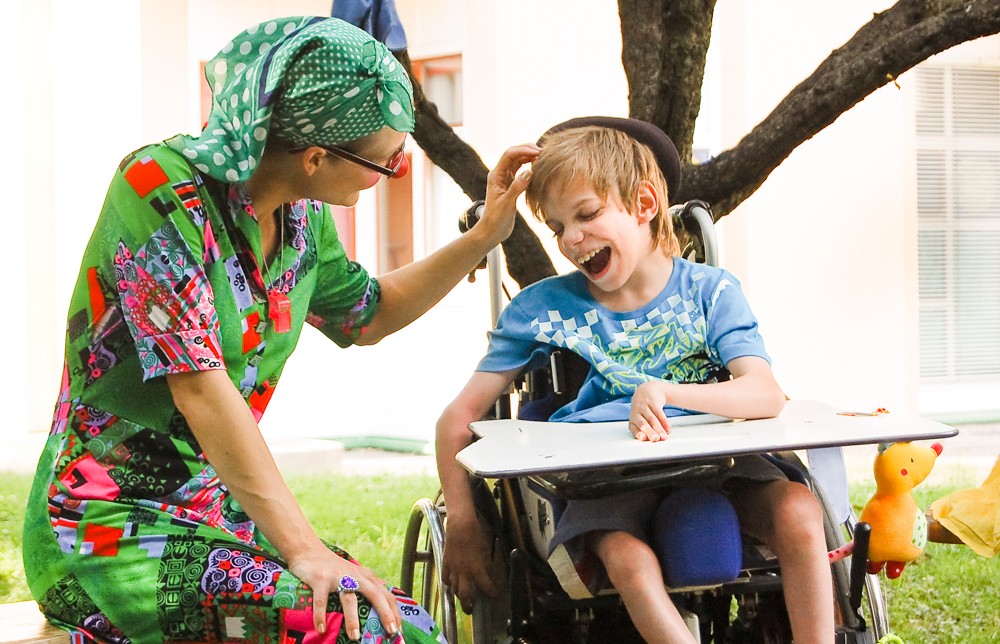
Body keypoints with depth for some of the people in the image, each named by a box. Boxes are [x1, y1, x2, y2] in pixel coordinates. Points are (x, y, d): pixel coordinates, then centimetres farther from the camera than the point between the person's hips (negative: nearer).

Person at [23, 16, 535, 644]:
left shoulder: (301, 214, 5)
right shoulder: (161, 189, -18)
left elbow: (367, 316, 25)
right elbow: (200, 384, -25)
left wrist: (485, 236, 13)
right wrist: (304, 549, -29)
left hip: (223, 513, 8)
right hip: (112, 533, -8)